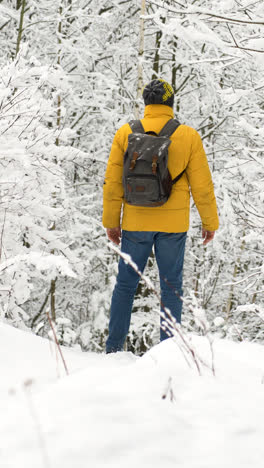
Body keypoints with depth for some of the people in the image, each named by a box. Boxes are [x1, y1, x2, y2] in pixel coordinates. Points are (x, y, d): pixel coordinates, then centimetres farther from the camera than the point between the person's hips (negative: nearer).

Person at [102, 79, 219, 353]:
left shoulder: (125, 134, -3)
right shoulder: (188, 137, -6)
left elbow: (113, 183, 0)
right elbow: (202, 185, -2)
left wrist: (111, 222, 10)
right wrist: (210, 222, 9)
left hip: (136, 223, 1)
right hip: (174, 225, -1)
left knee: (126, 284, 12)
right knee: (171, 287, 7)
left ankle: (113, 347, 13)